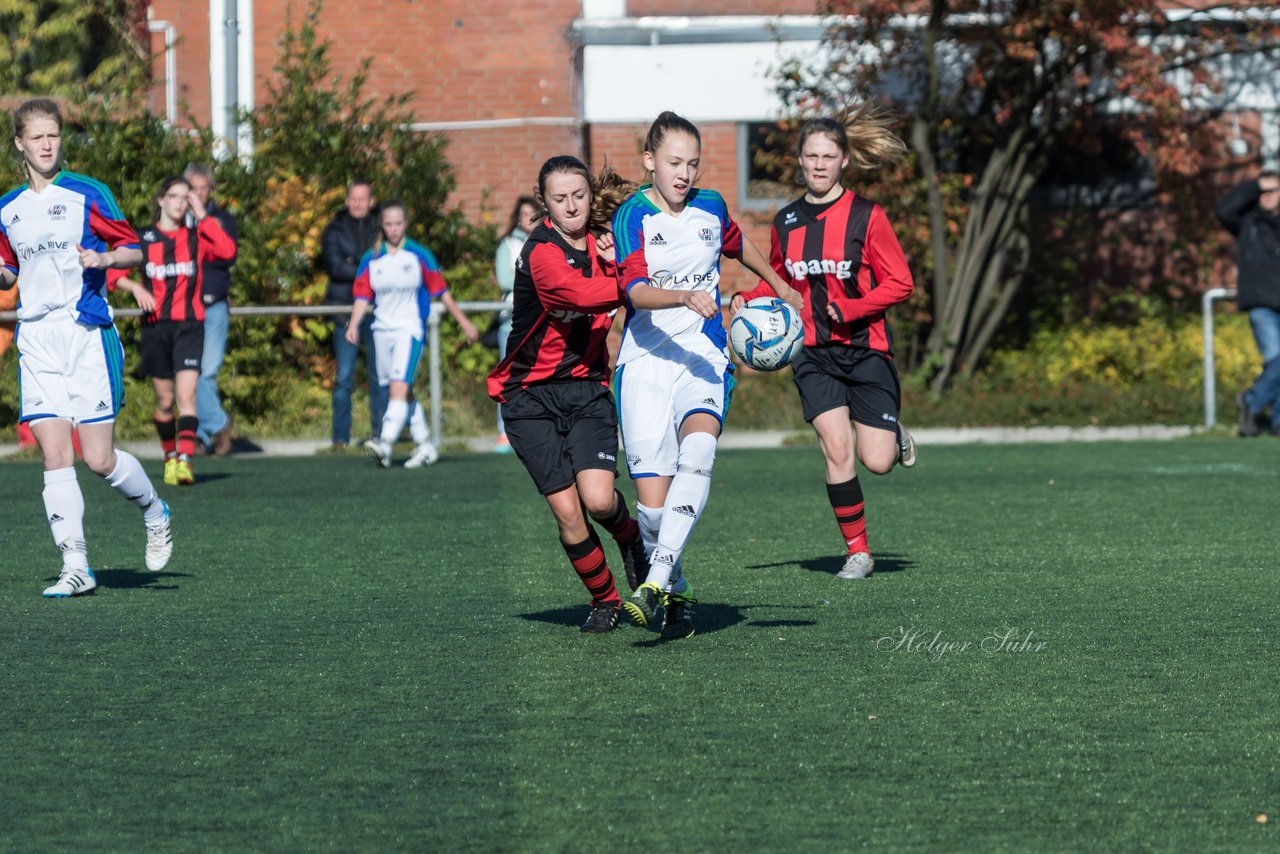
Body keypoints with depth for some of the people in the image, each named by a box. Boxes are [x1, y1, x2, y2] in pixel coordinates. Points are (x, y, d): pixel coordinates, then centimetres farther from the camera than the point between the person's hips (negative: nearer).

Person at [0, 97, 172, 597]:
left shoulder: (87, 194, -1)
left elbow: (134, 250, 1)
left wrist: (104, 258, -19)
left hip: (88, 334, -4)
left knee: (99, 459, -6)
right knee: (54, 456, -4)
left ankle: (154, 513, 23)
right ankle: (75, 566, -1)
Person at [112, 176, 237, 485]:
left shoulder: (196, 237, 5)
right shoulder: (143, 239, 6)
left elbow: (227, 250, -14)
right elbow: (113, 272, 4)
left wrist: (202, 216, -10)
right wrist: (135, 287, -14)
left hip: (189, 325, -1)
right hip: (156, 325, 1)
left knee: (186, 394, -16)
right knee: (164, 400, 8)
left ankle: (185, 460, -24)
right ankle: (170, 457, 25)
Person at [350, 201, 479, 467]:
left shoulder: (420, 256, -1)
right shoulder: (371, 259, 6)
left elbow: (441, 291, 4)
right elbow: (362, 295, 2)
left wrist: (464, 323, 8)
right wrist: (354, 325, -15)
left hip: (410, 328, -4)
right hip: (383, 330, 4)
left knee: (399, 386, -20)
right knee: (405, 393, 10)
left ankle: (385, 444, -31)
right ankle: (425, 447, 21)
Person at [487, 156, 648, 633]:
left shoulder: (602, 244, 3)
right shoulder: (542, 252, -15)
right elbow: (581, 293, -33)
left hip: (587, 388, 3)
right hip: (530, 396, -3)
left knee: (598, 499, -18)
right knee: (567, 512, -8)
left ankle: (629, 535, 16)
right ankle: (604, 598, 14)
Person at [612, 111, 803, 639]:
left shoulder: (710, 206, 7)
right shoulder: (632, 217, -5)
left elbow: (738, 244, 31)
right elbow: (637, 293, -18)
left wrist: (780, 286, 44)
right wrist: (685, 297, -36)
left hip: (703, 358, 2)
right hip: (646, 362, -2)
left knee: (697, 451, -30)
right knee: (652, 500, -9)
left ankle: (657, 582, -34)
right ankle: (677, 597, 16)